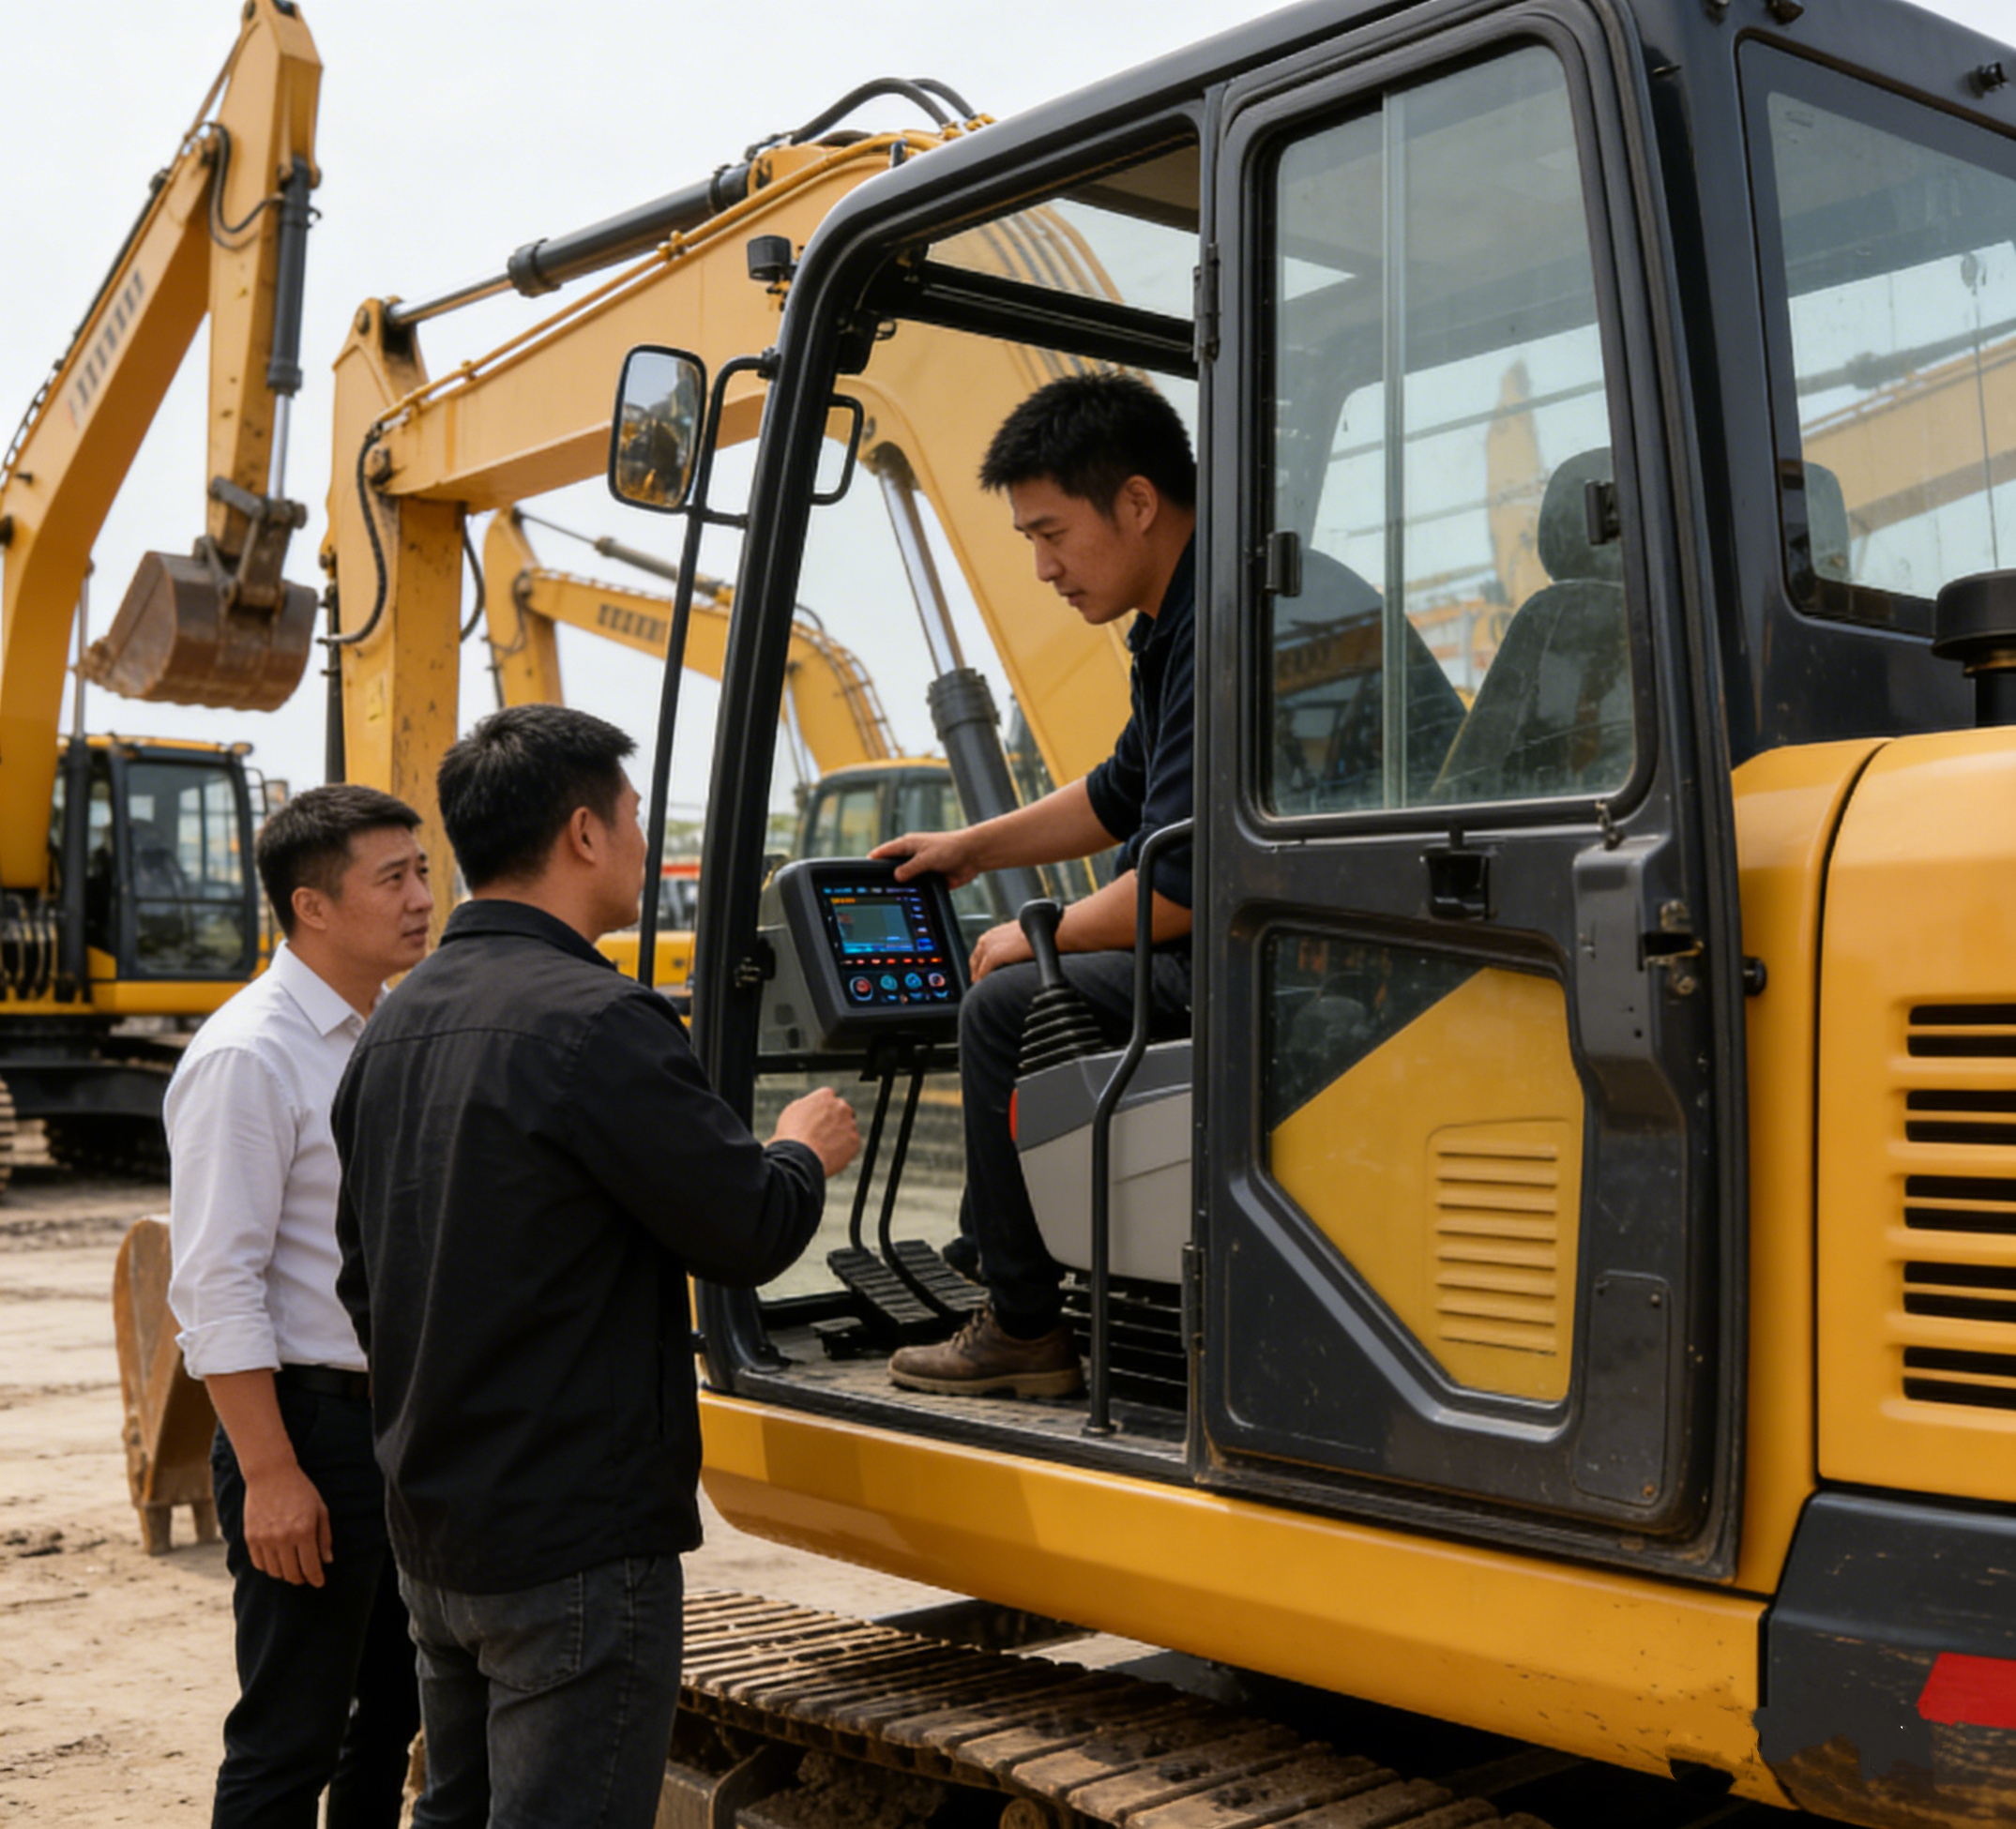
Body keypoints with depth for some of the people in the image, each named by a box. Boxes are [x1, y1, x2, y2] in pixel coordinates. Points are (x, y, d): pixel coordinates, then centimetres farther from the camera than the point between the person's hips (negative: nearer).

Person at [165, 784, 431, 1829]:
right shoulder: (248, 1057, -15)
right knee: (291, 1742, 1)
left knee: (393, 1711, 17)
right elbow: (216, 1289, -18)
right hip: (312, 1422, -8)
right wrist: (271, 1474, -20)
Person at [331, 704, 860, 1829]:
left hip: (432, 1527, 9)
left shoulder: (396, 1028, 8)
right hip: (577, 1544, -9)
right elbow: (750, 1231, -16)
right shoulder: (598, 1021, -20)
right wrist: (806, 1154, 6)